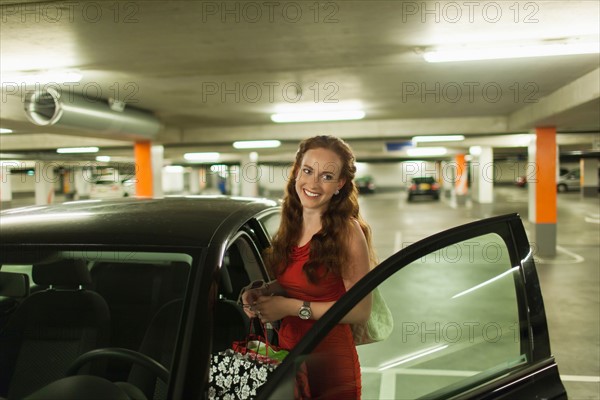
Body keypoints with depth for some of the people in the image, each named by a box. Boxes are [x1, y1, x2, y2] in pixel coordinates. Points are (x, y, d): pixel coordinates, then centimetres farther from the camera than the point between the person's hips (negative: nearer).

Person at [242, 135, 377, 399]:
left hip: (330, 367, -6)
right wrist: (262, 293, -3)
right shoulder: (291, 224, 2)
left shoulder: (347, 231, -18)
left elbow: (360, 311, -19)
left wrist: (293, 307, -20)